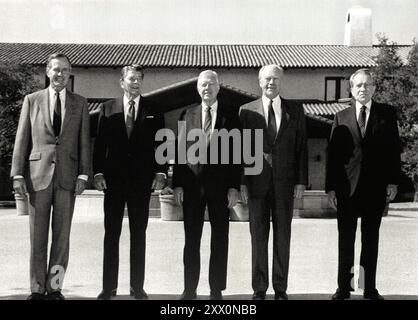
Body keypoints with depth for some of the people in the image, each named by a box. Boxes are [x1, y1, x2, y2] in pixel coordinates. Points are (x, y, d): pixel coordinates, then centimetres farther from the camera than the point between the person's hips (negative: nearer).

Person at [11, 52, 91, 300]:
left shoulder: (80, 103, 9)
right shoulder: (32, 100, 7)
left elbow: (84, 142, 6)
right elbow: (22, 140, 5)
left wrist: (83, 175, -3)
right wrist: (18, 175, -2)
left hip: (67, 176, 1)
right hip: (38, 174, 0)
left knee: (62, 235, 3)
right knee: (37, 235, 3)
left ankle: (54, 287, 12)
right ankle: (37, 289, 12)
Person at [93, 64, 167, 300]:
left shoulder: (153, 110, 6)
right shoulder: (108, 108, 7)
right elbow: (100, 143, 4)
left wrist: (160, 173, -6)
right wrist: (98, 172, -5)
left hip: (142, 180, 0)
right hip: (114, 179, 0)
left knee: (139, 234, 5)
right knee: (111, 233, 4)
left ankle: (137, 286, 12)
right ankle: (109, 286, 10)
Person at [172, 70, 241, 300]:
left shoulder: (230, 116, 3)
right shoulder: (187, 116, 8)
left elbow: (236, 153, 1)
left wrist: (234, 187, -6)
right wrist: (177, 184, -1)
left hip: (220, 185, -1)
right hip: (192, 184, 1)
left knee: (219, 240, 5)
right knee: (191, 240, 7)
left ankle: (217, 290, 15)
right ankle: (189, 288, 16)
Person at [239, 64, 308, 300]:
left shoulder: (295, 111, 7)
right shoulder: (247, 111, 5)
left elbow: (301, 148, 5)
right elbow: (242, 148, 2)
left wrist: (301, 181, -2)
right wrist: (241, 182, -4)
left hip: (285, 181, 1)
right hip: (257, 181, 0)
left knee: (283, 236, 6)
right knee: (258, 236, 4)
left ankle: (281, 288, 14)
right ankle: (259, 288, 13)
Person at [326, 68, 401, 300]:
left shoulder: (387, 114, 5)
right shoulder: (341, 118, 6)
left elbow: (394, 149, 3)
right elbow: (332, 154, 3)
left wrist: (393, 182, -4)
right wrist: (331, 186, -3)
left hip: (375, 187, 0)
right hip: (347, 187, 0)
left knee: (371, 238, 8)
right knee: (345, 239, 5)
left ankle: (370, 288, 16)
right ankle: (344, 287, 14)